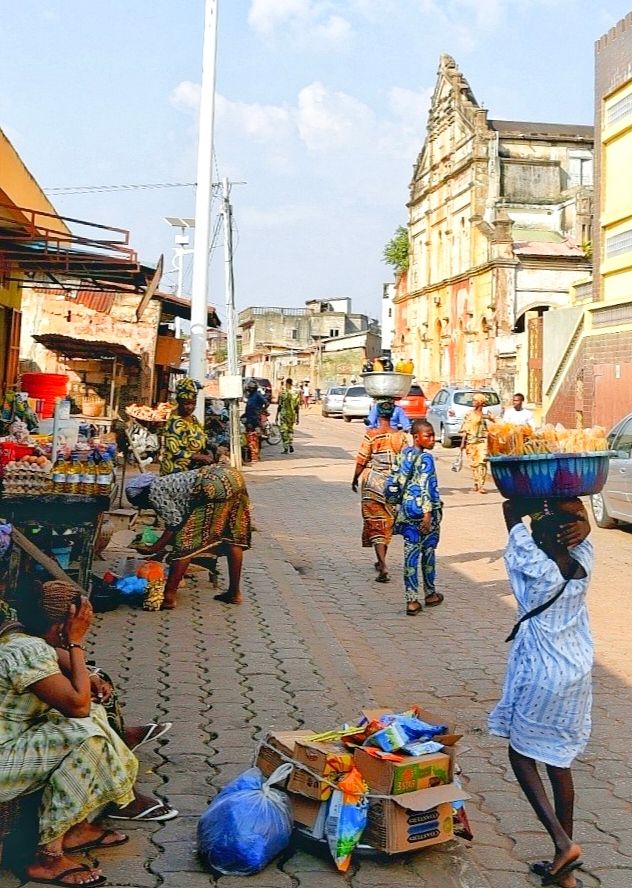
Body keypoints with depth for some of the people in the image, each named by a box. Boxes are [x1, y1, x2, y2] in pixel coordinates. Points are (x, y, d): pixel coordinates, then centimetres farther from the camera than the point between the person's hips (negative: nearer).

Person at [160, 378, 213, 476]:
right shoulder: (175, 423, -15)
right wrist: (200, 457, -21)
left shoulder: (193, 418, 10)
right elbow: (175, 452, -20)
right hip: (177, 472, -8)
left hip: (193, 469, 8)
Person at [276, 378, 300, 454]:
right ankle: (291, 445, 7)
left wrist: (277, 416, 1)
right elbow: (297, 407, 5)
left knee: (284, 431, 1)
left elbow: (279, 406, -7)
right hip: (292, 415, 4)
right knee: (290, 430, 19)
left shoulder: (282, 393, -9)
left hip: (284, 414, -4)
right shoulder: (295, 394, 2)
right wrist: (297, 418, 11)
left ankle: (286, 448, -4)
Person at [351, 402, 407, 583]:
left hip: (373, 483, -3)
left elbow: (362, 460, -8)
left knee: (375, 524, -1)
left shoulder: (371, 435, -10)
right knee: (388, 523, 17)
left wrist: (355, 479, 6)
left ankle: (383, 567, -15)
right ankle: (381, 562, 31)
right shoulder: (400, 437, -2)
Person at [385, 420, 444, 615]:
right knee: (428, 552, 11)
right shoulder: (425, 458, -15)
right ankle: (430, 594, 27)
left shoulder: (405, 453, 8)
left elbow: (396, 480, 14)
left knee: (411, 553, 5)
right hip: (423, 509, -6)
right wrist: (428, 512, -21)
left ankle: (412, 600, 3)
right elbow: (425, 487, -20)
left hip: (407, 507, 6)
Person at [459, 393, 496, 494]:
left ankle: (481, 485, -17)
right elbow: (465, 429, 6)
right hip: (470, 441, 2)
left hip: (482, 441, -2)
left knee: (482, 462, -15)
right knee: (473, 463, 6)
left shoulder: (486, 415, 4)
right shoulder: (469, 414, 7)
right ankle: (476, 484, 20)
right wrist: (463, 442, 1)